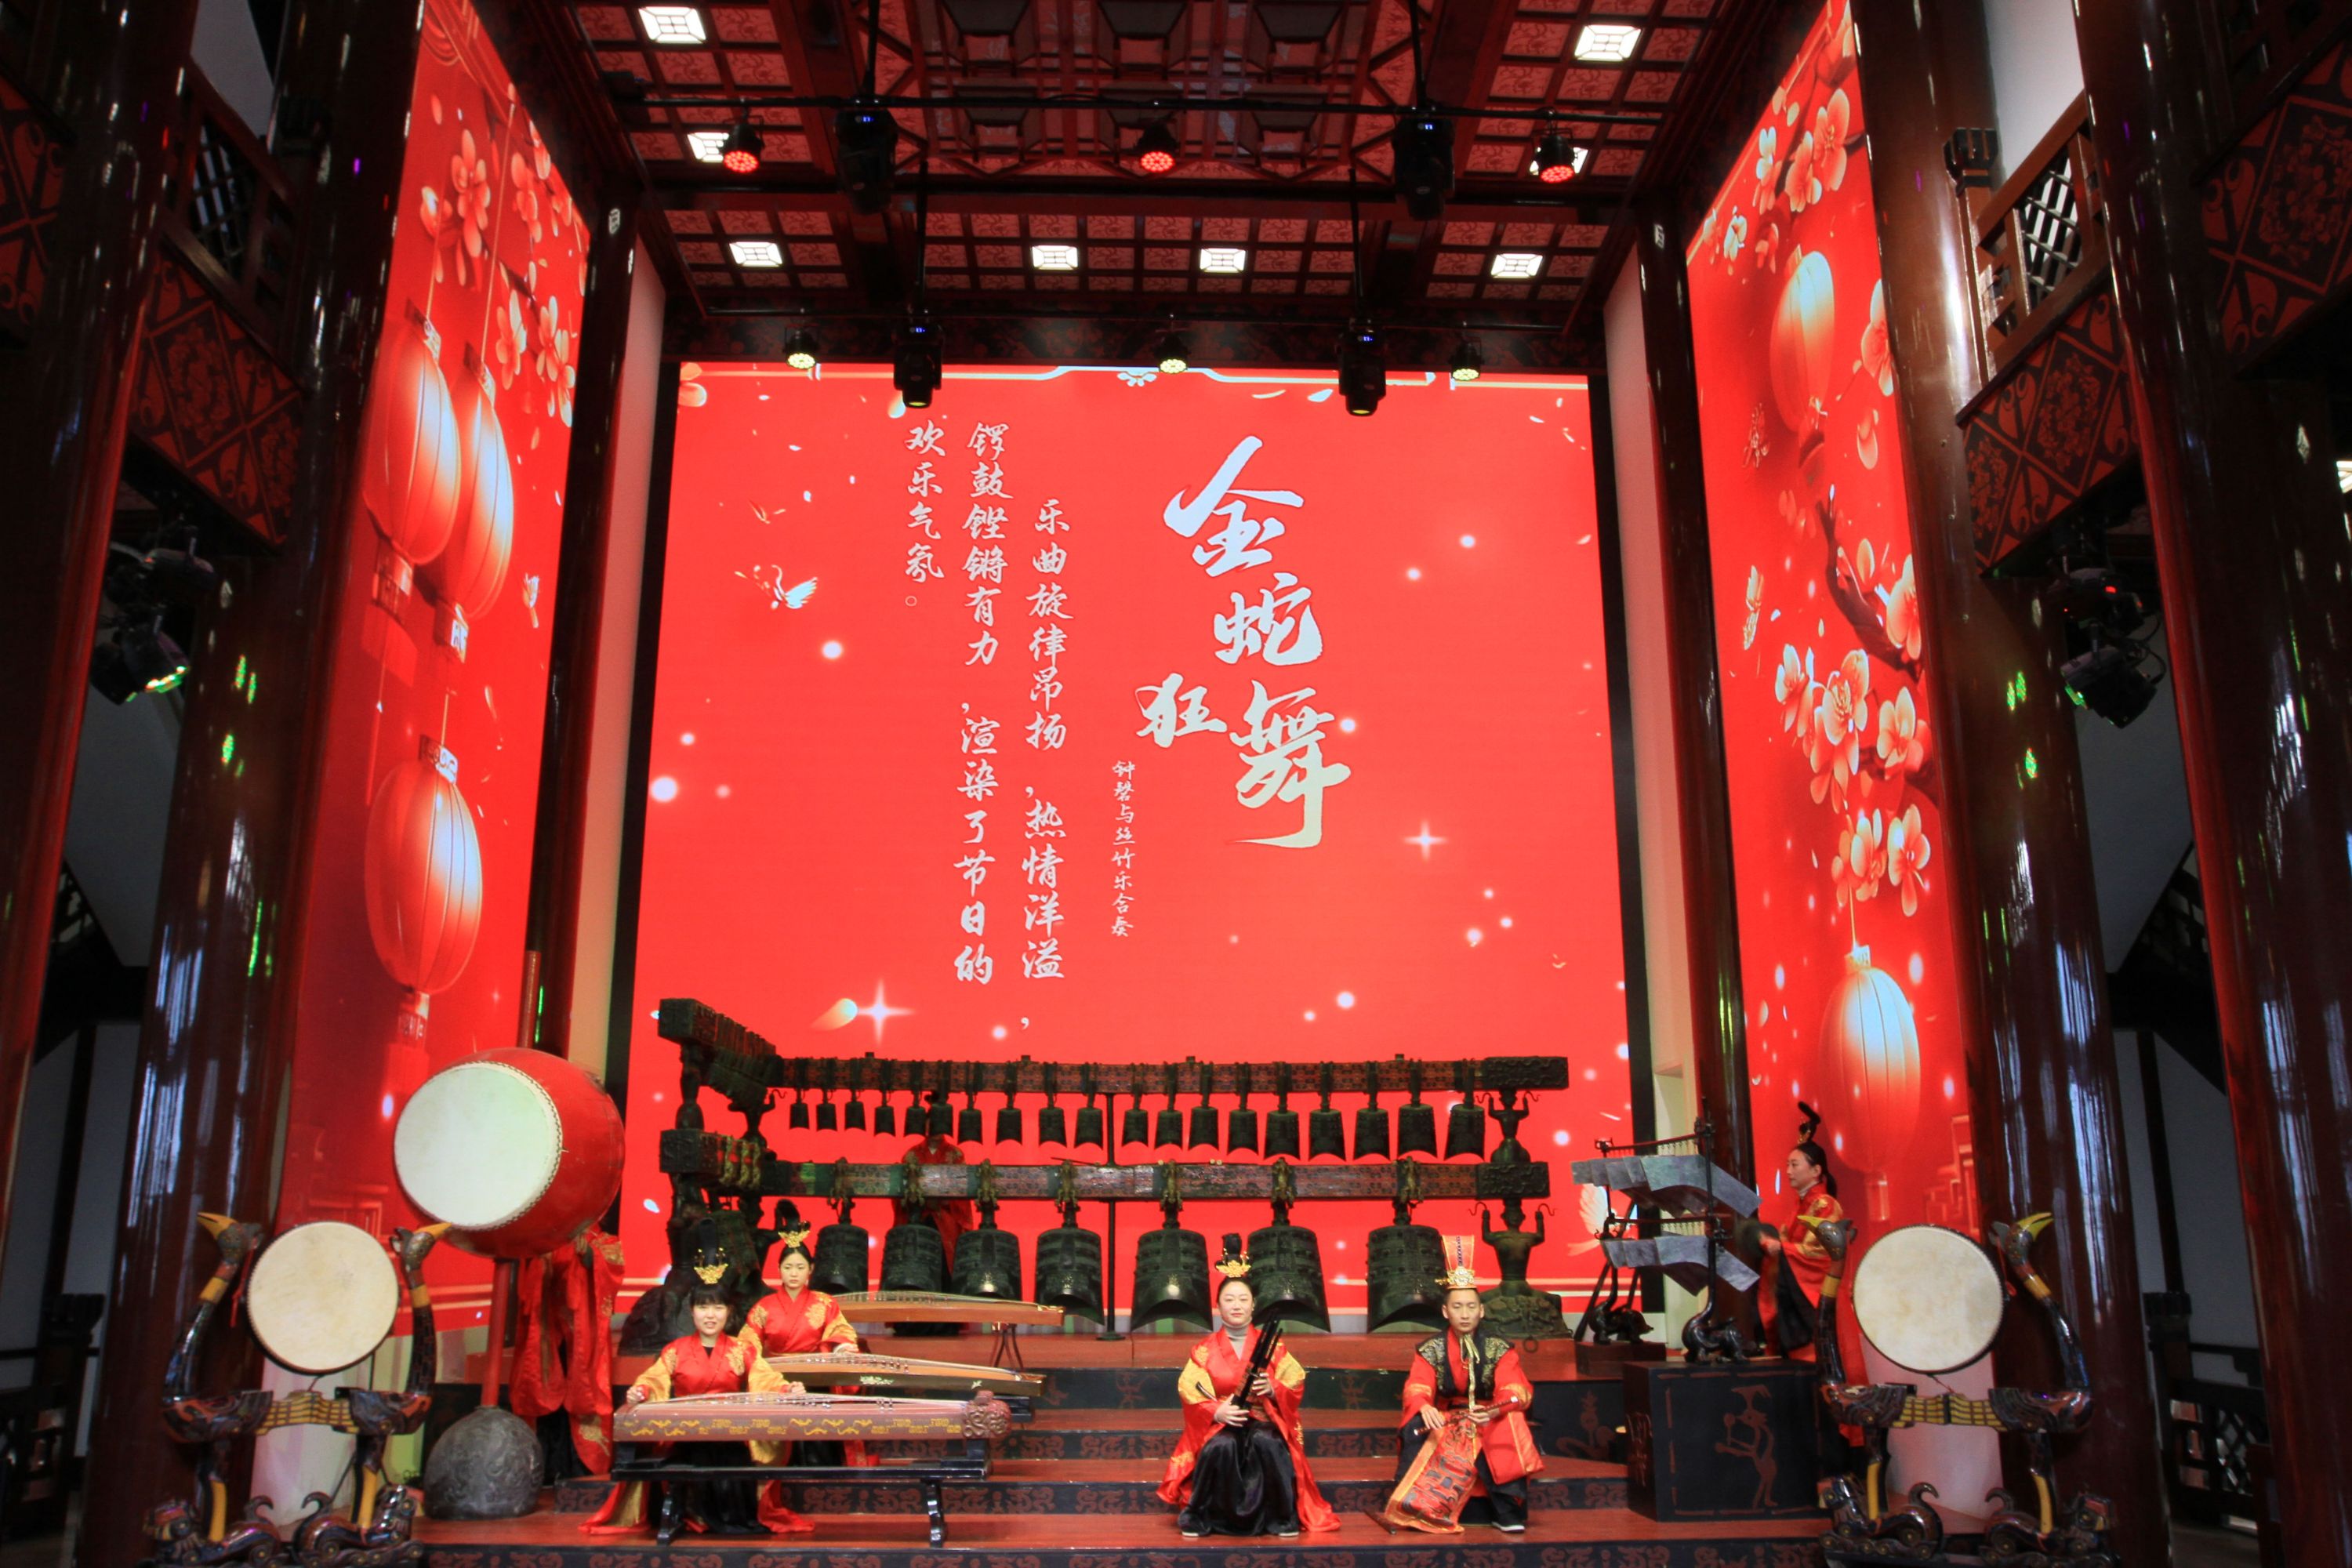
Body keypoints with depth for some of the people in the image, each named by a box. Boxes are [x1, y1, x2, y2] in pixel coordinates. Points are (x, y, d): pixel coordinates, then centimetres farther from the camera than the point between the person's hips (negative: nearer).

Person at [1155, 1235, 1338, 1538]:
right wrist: (1217, 1412, -22)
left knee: (1266, 1442, -34)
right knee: (1222, 1446, -35)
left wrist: (1273, 1389, -20)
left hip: (1263, 1421, 0)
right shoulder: (1205, 1350, 6)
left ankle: (1282, 1518, -17)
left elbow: (1296, 1385, 2)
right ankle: (1199, 1518, -17)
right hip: (1220, 1422, 0)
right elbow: (1190, 1392, -3)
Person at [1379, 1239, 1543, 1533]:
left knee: (1510, 1427, -33)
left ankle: (1508, 1513, -23)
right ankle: (1410, 1507, -25)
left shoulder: (1499, 1349, -1)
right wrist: (1424, 1408, -38)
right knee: (1415, 1429, -30)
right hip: (1444, 1421, 1)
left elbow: (1514, 1390, -14)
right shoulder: (1430, 1351, 0)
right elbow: (1416, 1388, -13)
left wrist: (1494, 1411, -37)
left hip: (1490, 1423, 0)